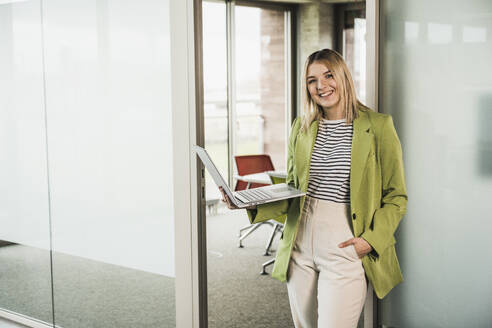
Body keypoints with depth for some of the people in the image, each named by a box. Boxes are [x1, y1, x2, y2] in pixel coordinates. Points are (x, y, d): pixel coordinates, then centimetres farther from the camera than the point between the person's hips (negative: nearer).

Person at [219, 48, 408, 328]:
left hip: (346, 249, -4)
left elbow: (396, 197, 0)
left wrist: (371, 239, -13)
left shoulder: (377, 126, -4)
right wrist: (250, 204, 0)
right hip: (300, 247, 5)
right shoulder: (301, 128, 10)